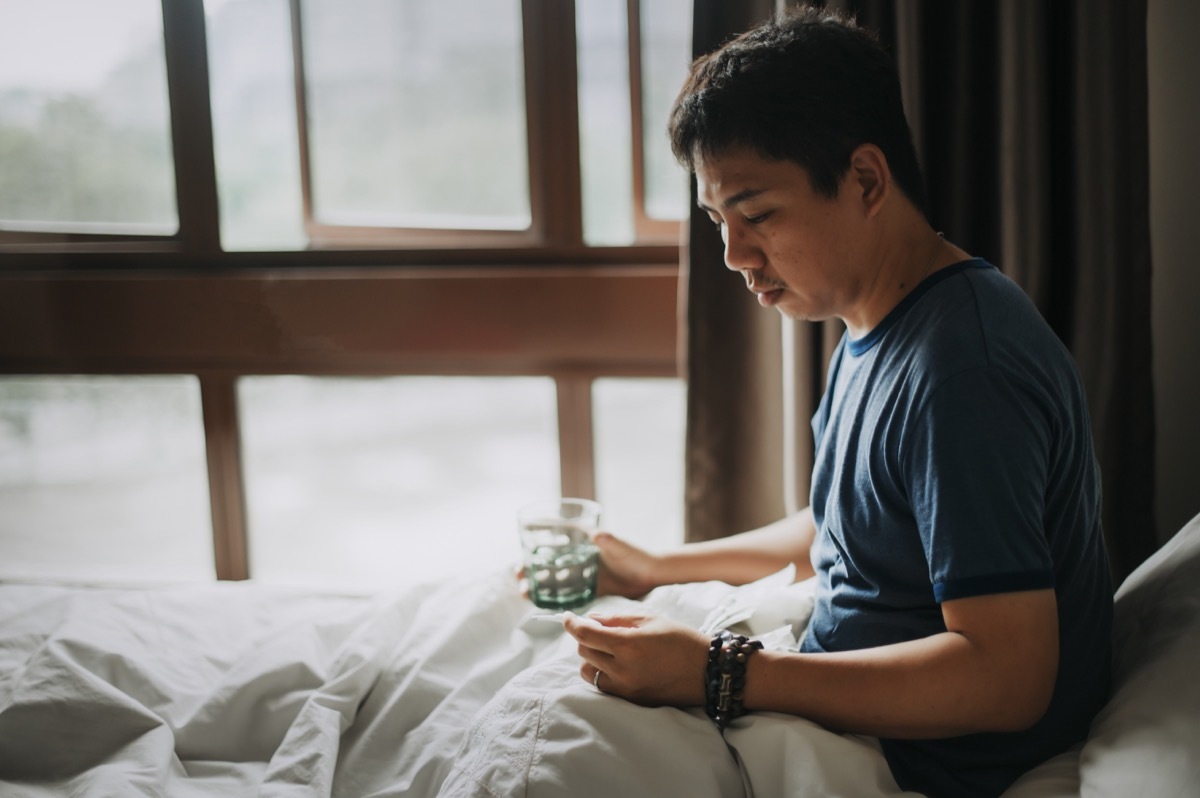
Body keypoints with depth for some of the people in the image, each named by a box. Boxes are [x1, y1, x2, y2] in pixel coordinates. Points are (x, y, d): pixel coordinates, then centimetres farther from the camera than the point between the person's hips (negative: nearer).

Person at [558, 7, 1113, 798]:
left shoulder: (959, 364, -27)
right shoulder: (870, 331, 7)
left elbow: (1006, 676, -30)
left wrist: (715, 676, -30)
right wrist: (657, 569, 18)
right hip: (855, 703, 10)